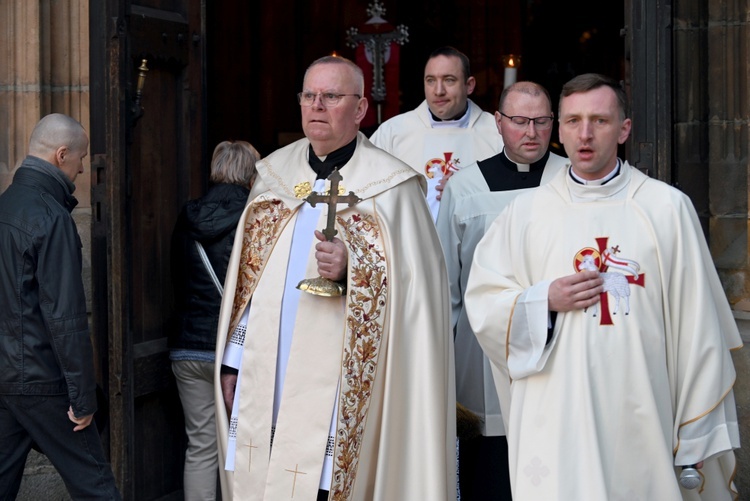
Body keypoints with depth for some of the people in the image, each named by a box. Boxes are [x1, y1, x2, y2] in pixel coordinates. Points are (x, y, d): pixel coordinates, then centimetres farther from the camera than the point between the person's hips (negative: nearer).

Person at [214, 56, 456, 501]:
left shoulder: (391, 186, -3)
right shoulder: (275, 174, 12)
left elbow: (417, 285, -6)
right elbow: (245, 276, 14)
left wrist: (353, 270, -21)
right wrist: (233, 361, 11)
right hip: (264, 381, 4)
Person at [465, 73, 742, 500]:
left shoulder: (668, 208, 0)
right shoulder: (526, 212, 7)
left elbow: (695, 326, -1)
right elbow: (482, 300, 8)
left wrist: (698, 434, -4)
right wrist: (545, 299, -10)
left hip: (642, 424, -1)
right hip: (554, 426, 1)